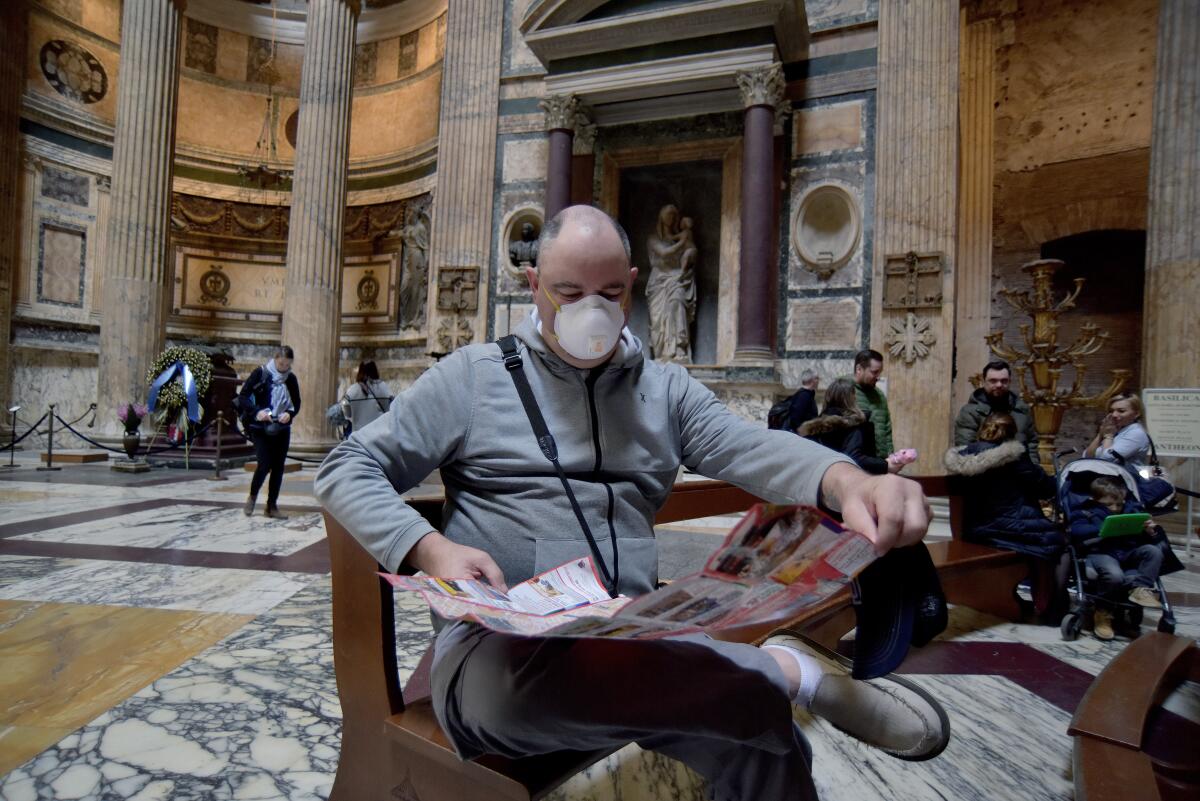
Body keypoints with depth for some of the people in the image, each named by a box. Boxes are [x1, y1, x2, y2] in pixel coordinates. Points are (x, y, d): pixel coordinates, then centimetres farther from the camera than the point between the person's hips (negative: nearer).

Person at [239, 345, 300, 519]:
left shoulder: (291, 378, 5)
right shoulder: (260, 373, -6)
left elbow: (297, 402, 11)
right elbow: (242, 396, -6)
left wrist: (290, 413, -11)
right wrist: (257, 411, -22)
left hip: (282, 429, 4)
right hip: (261, 428, -3)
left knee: (278, 467, 4)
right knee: (264, 464, -9)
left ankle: (272, 506, 15)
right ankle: (252, 496, 18)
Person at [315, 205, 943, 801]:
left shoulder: (665, 389, 12)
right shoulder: (473, 376, 4)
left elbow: (750, 448, -5)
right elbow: (347, 470, 4)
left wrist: (846, 480, -27)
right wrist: (429, 549, -15)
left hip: (633, 644, 3)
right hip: (502, 645, -2)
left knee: (767, 743, -19)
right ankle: (783, 669, -18)